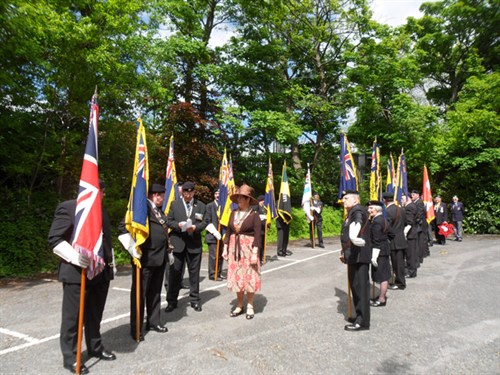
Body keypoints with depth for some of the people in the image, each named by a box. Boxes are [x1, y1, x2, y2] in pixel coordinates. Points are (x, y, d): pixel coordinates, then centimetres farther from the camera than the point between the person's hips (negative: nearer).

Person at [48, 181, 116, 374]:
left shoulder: (102, 210, 15)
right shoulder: (67, 207, -7)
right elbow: (54, 239, -12)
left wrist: (111, 264, 18)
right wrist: (75, 257, -23)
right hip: (76, 272, -6)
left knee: (95, 315, 18)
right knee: (72, 317, 7)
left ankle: (95, 348, 33)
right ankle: (70, 357, 22)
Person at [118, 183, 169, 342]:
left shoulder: (159, 210, 12)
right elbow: (123, 229, -19)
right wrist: (134, 252, -18)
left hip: (160, 258, 8)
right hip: (145, 259, -8)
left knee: (155, 293, 19)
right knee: (139, 294, 6)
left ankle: (153, 322, 33)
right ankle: (137, 329, 19)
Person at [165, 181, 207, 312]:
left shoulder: (201, 205, 5)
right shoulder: (174, 204, 7)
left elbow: (204, 222, 2)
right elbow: (168, 221, 4)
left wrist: (195, 227, -18)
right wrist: (178, 225, -15)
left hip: (194, 244, 0)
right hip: (177, 243, 0)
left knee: (194, 272, 8)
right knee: (174, 272, 5)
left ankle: (195, 300, 22)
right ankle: (172, 301, 17)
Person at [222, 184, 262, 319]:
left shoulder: (254, 215, -9)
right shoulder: (233, 213, 5)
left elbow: (257, 236, -12)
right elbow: (228, 231, 10)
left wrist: (255, 253, -17)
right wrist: (225, 248, 6)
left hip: (248, 248, -4)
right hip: (234, 249, 5)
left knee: (249, 277, 3)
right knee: (236, 277, 10)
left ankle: (250, 306, 19)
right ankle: (240, 305, 25)